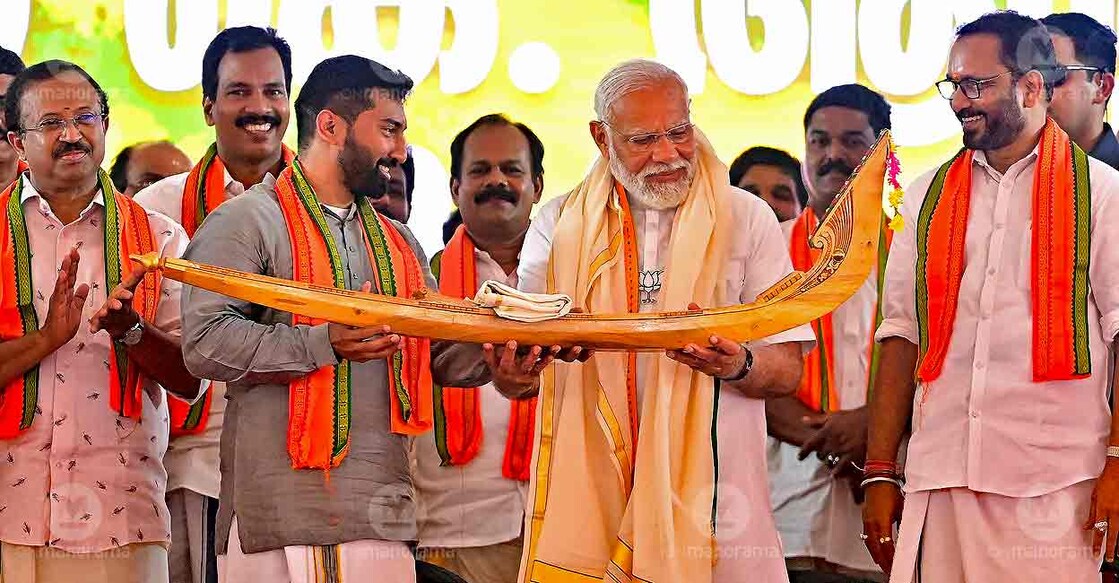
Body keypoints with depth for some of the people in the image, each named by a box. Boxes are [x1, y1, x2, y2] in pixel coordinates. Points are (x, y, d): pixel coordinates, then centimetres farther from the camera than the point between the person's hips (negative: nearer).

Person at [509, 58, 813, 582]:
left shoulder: (747, 219, 6)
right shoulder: (559, 225, 9)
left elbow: (786, 369, 2)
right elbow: (515, 382, 7)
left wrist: (739, 366, -21)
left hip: (712, 497, 0)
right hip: (586, 497, 1)